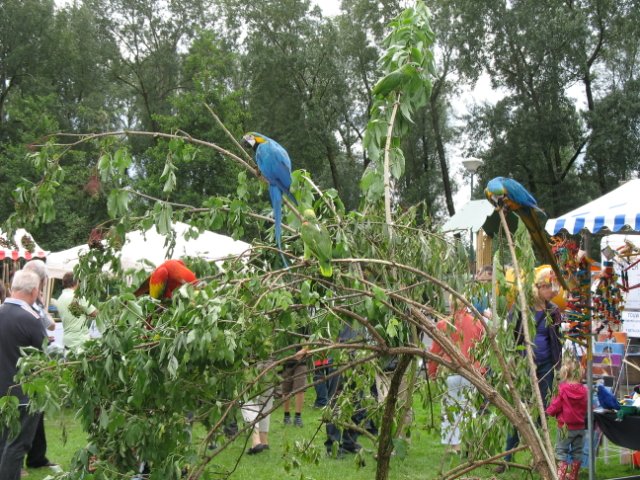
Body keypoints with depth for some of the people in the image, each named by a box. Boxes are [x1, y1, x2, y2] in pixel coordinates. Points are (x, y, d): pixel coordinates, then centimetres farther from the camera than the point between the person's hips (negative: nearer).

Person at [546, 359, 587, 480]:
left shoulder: (562, 390, -15)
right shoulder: (583, 390, -4)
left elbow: (554, 409, -12)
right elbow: (586, 409, 6)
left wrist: (549, 409, 8)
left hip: (565, 427, -4)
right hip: (580, 427, 4)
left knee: (561, 452, 1)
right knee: (577, 452, 14)